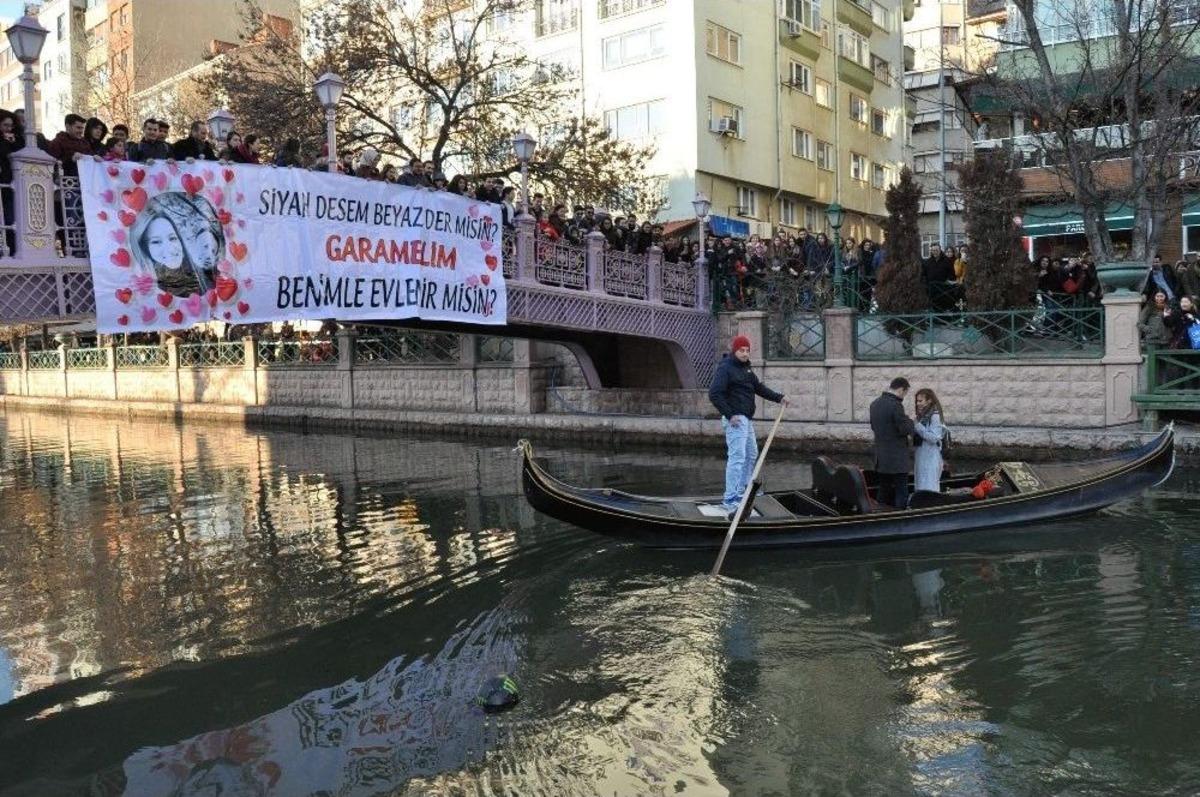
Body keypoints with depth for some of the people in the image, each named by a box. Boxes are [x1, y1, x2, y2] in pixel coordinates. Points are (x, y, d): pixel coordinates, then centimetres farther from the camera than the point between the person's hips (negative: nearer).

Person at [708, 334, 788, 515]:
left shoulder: (746, 368, 16)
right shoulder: (726, 368, -13)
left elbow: (759, 387, 23)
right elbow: (714, 394, -20)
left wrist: (778, 398, 12)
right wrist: (729, 415, -22)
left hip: (747, 419, 10)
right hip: (735, 419, -10)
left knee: (751, 454, 20)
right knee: (737, 457, -15)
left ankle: (742, 491, 33)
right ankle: (730, 499, -15)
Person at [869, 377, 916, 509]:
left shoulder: (874, 404, 8)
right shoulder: (895, 405, -19)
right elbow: (906, 429, -18)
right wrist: (909, 420, 1)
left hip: (881, 457, 8)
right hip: (898, 459, -8)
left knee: (884, 492, 15)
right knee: (901, 493, 1)